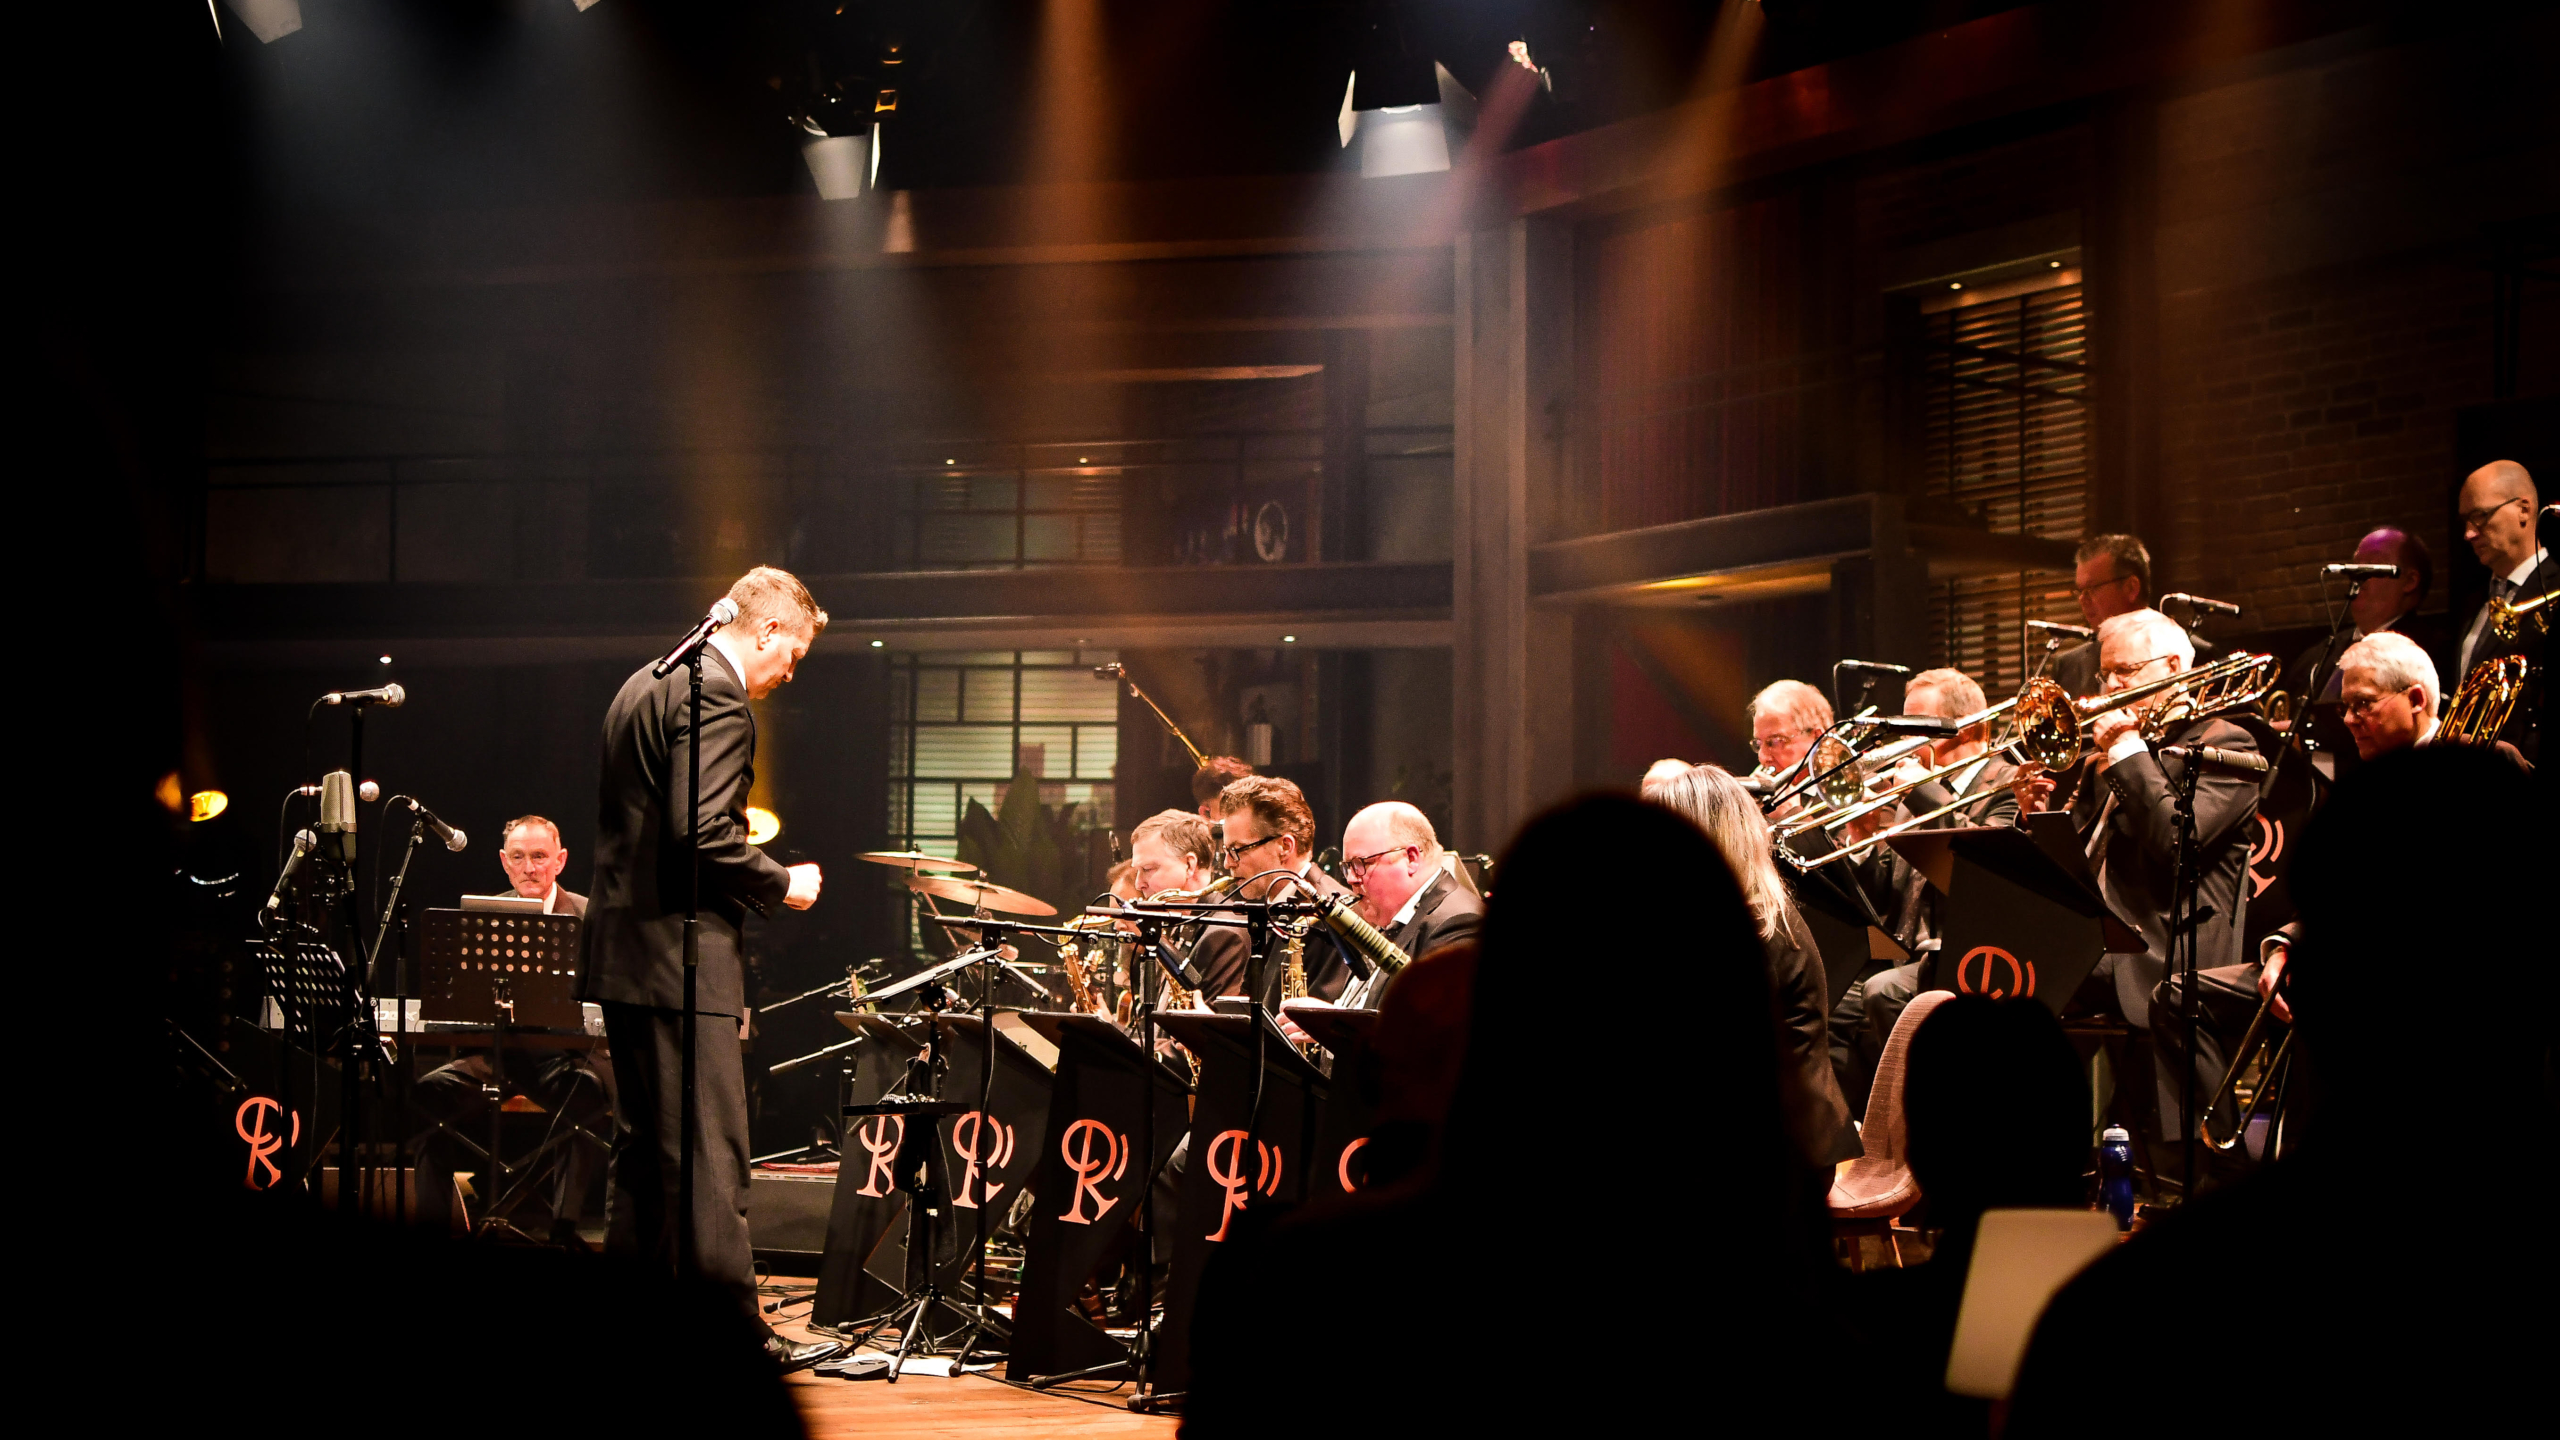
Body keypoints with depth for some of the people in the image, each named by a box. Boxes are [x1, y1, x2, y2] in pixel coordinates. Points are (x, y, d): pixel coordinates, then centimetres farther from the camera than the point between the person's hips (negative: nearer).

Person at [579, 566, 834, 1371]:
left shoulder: (645, 685, 17)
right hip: (680, 957, -10)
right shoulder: (718, 699, -14)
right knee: (709, 1155, -7)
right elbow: (701, 833, -23)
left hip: (623, 947, 10)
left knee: (645, 1147, 14)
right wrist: (781, 883, -10)